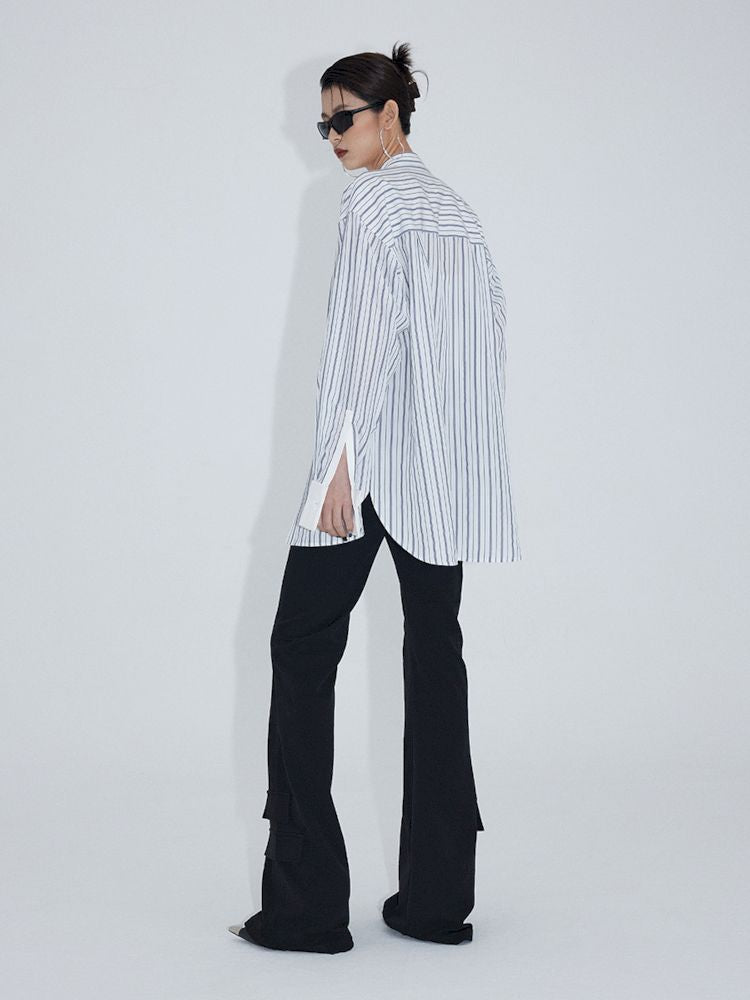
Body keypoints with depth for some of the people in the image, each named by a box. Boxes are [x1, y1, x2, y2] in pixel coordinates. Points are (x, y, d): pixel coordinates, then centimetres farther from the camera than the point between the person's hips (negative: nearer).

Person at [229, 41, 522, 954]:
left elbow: (364, 332, -14)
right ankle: (437, 898, 9)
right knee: (434, 656, 7)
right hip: (448, 475, 8)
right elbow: (487, 337, 15)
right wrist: (453, 453, 16)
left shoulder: (372, 197, -5)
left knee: (302, 650, -2)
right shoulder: (457, 210, 17)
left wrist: (340, 458, -16)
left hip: (372, 463, -8)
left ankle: (306, 905, -4)